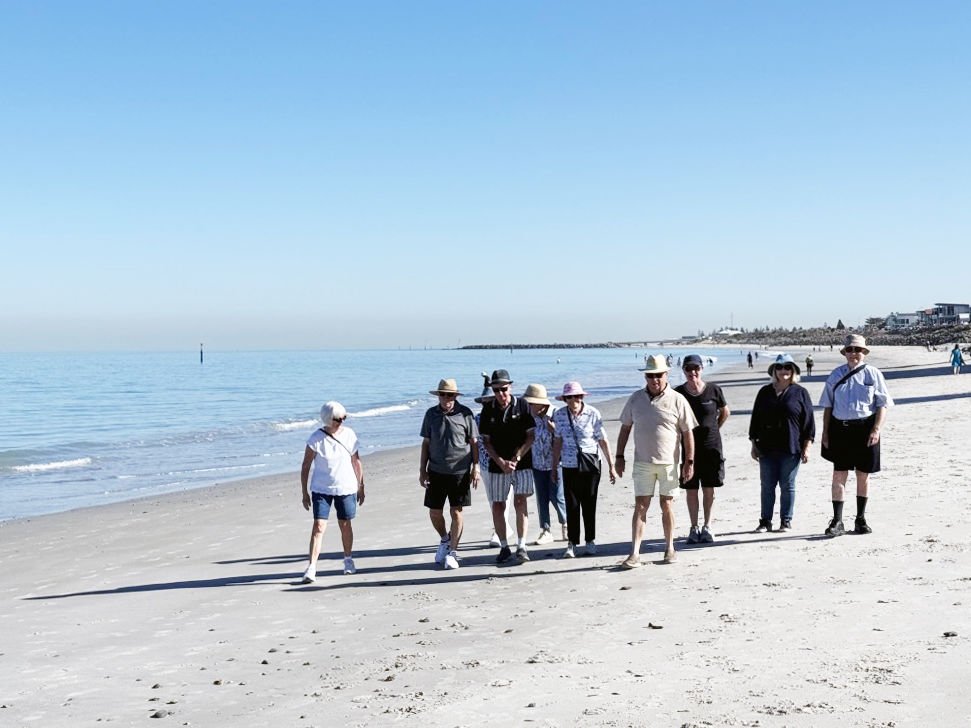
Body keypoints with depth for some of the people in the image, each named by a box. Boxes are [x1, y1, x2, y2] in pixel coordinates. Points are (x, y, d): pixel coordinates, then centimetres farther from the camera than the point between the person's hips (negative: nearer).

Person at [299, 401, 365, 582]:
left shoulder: (349, 435, -2)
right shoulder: (316, 439, -10)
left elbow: (356, 462, 8)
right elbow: (305, 467, -4)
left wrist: (361, 487, 11)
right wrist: (305, 493, -4)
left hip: (346, 488, 2)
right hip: (321, 489, -2)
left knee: (345, 525, 12)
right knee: (318, 526, -10)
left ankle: (348, 559, 32)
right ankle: (311, 568, -11)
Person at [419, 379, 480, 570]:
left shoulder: (465, 413, -3)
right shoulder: (431, 414, 3)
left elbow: (473, 442, 2)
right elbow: (426, 443, 9)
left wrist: (476, 467, -2)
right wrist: (422, 469, 7)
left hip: (460, 471, -2)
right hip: (436, 470, 2)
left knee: (456, 512, -1)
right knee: (434, 512, 6)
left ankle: (452, 551, 10)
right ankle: (444, 540, 34)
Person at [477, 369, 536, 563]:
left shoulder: (522, 405, -4)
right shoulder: (488, 409, 0)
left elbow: (531, 436, -3)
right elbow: (486, 441, 2)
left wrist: (516, 458, -13)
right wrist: (501, 462, -10)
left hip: (522, 463, -2)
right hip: (497, 465, 2)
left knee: (520, 502, -12)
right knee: (498, 506, 3)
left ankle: (521, 546, -7)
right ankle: (504, 547, 15)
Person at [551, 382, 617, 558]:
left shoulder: (593, 414, -7)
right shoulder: (559, 415, -1)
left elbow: (603, 441, -1)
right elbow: (558, 441, 10)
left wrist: (611, 466, 1)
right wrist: (554, 467, 13)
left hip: (590, 464, -1)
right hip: (569, 466, 1)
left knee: (589, 504, 4)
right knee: (572, 505, -1)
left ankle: (591, 540, 18)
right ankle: (571, 543, 7)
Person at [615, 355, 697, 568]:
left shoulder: (677, 400, -3)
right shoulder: (636, 399, 4)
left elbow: (688, 433, -1)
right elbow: (625, 428, 11)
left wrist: (689, 461, -5)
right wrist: (620, 457, 7)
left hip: (668, 462, -1)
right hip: (642, 462, 1)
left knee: (667, 505, 8)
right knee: (640, 506, -2)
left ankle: (669, 548, 24)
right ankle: (635, 553, -4)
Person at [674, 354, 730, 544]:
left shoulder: (713, 390, -4)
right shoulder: (678, 393, -3)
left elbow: (725, 412, 12)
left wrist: (713, 429, 11)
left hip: (711, 446, 0)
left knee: (709, 489, 3)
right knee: (691, 490, 4)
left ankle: (707, 527, 13)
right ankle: (694, 528, 13)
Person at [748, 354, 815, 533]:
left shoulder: (800, 393, 1)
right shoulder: (765, 392, 10)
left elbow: (808, 420, 0)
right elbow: (755, 419, 12)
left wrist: (806, 447, -5)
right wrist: (754, 444, 7)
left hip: (791, 449, -3)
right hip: (767, 449, 3)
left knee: (788, 486, 4)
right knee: (767, 486, 5)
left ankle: (786, 520, 14)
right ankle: (765, 521, 12)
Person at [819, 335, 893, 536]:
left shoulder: (873, 374, 1)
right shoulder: (836, 375, 7)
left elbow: (882, 405, -1)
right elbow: (828, 406, 11)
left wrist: (876, 430, -12)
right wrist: (825, 432, 4)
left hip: (865, 428, -1)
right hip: (840, 428, 1)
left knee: (863, 474, 9)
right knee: (839, 475, -3)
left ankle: (861, 519, 22)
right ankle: (837, 521, 0)